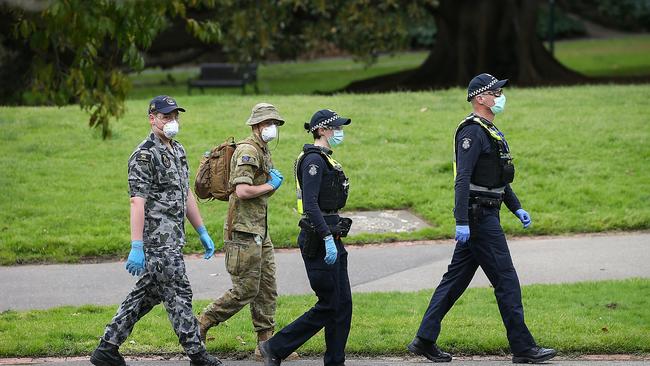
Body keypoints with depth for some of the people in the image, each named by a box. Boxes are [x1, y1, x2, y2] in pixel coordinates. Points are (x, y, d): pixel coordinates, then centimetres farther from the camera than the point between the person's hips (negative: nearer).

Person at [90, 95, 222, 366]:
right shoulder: (144, 155, -13)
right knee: (179, 295, -4)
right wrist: (136, 248, -25)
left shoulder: (178, 151, 16)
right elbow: (137, 202, -19)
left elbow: (186, 194, 24)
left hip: (172, 239, 9)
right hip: (158, 241, -9)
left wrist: (203, 232, 22)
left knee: (146, 295, 12)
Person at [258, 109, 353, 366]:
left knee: (343, 304, 7)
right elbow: (310, 204, -23)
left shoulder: (324, 159, 17)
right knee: (328, 306, -6)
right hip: (318, 240, -10)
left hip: (330, 237, 10)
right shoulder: (314, 160, -14)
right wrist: (328, 239, -28)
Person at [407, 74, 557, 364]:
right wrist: (462, 222, -26)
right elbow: (463, 179, -22)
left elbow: (499, 177, 27)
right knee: (505, 280, -6)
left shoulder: (490, 131, 18)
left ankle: (425, 340, 14)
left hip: (486, 216, 10)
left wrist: (517, 208, 21)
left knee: (456, 278, 11)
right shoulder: (472, 131, -15)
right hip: (479, 217, -10)